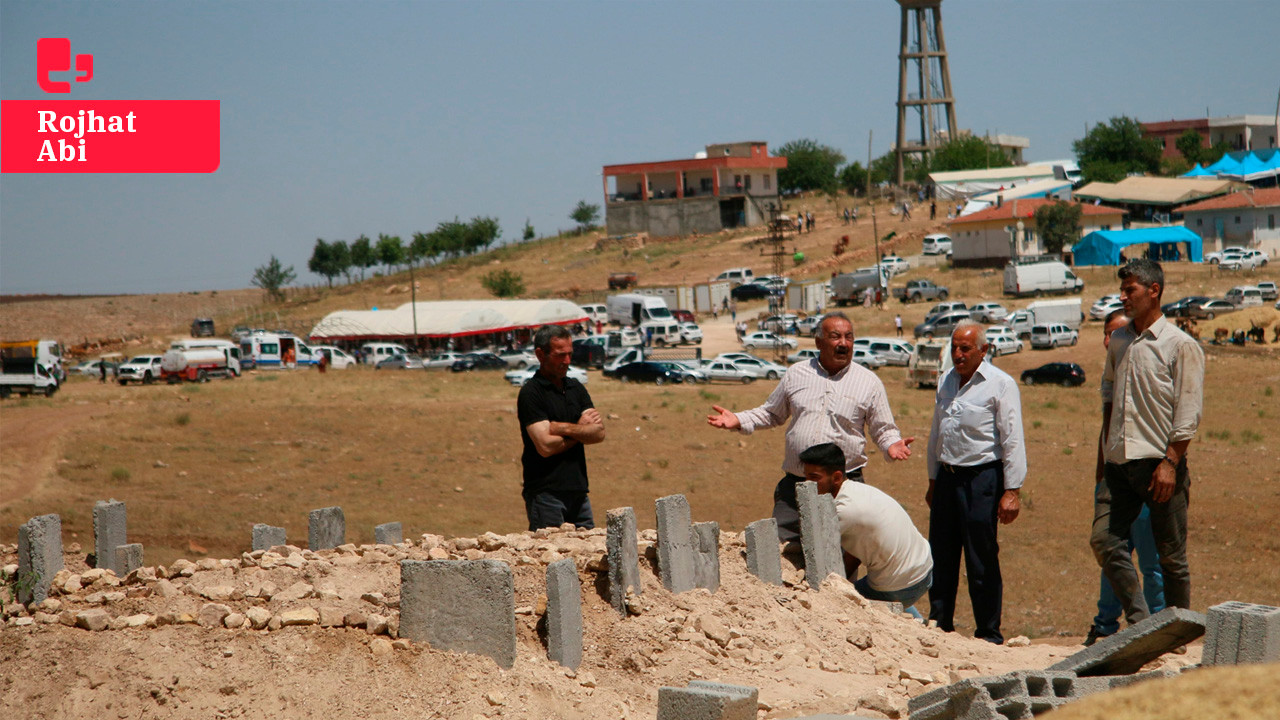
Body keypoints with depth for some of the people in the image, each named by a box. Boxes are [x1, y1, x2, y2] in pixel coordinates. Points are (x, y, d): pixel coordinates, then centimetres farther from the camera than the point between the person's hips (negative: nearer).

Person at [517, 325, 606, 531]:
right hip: (546, 492, -6)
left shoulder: (576, 388, 14)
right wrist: (581, 429, -2)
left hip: (578, 490, 6)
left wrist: (563, 428, -12)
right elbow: (546, 446, -16)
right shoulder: (530, 393, -7)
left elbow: (599, 433, 2)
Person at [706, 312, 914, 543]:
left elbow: (883, 429, 10)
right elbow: (771, 413, 22)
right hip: (794, 484, 2)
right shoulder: (796, 374, 10)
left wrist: (892, 444, -13)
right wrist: (738, 420, 7)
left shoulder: (869, 382, 4)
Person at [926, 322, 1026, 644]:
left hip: (982, 477, -6)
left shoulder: (1001, 384, -7)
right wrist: (933, 481, 21)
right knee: (941, 558, 9)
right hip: (947, 477, 6)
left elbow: (1013, 441, -9)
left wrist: (1012, 491, -14)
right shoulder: (947, 381, 13)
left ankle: (989, 635, 7)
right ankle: (939, 627, 20)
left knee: (982, 563, -2)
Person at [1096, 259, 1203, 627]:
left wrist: (1170, 463, -17)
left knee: (1171, 556, 2)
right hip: (1119, 461, 6)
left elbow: (1188, 414, -9)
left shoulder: (1181, 346, -6)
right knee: (1110, 545, -2)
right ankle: (1141, 625, 5)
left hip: (1159, 462, -6)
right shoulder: (1119, 340, 13)